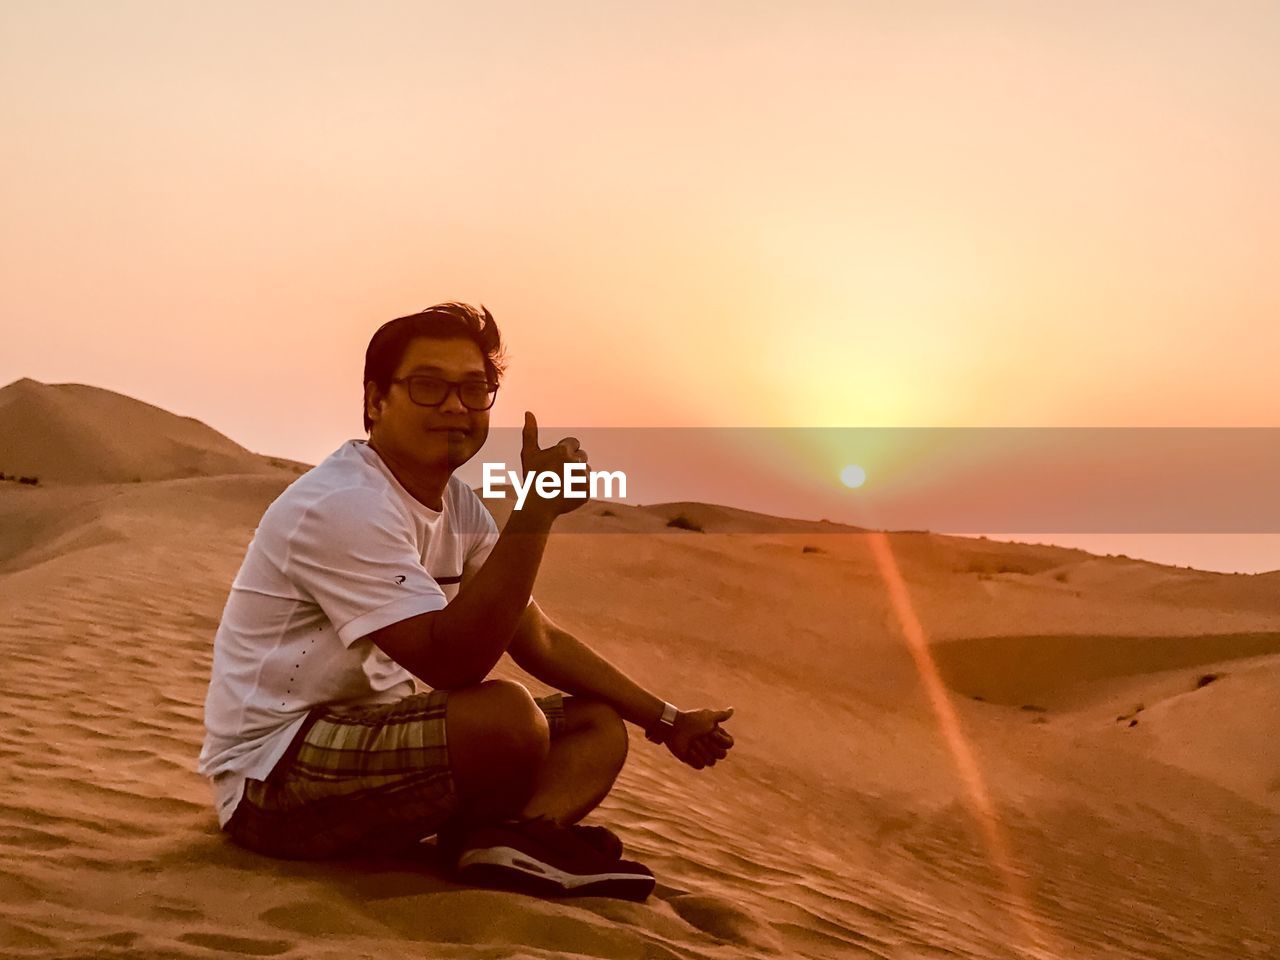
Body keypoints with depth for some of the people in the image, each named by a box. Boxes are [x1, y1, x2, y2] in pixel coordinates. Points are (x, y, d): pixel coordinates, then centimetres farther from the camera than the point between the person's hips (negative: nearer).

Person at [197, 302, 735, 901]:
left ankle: (505, 838, -23)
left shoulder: (458, 506, 8)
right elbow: (453, 664, -30)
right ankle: (480, 840, -7)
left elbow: (538, 639, 12)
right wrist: (536, 511, -31)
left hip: (376, 735, 10)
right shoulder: (343, 507, -21)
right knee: (507, 714, -34)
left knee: (600, 726, 1)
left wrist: (666, 722, 8)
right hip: (271, 777, -10)